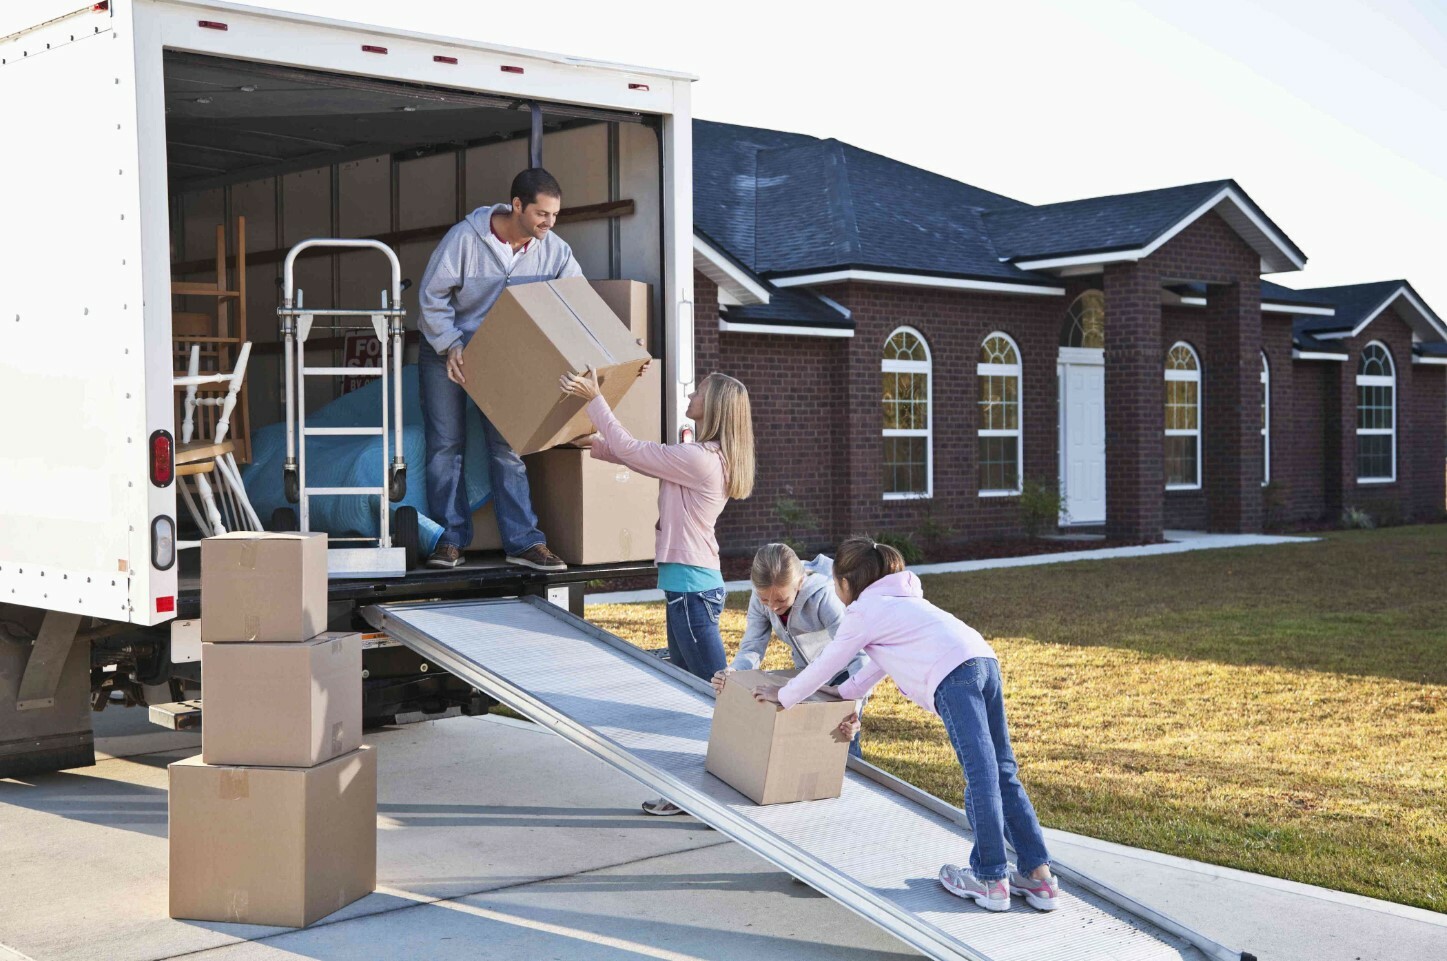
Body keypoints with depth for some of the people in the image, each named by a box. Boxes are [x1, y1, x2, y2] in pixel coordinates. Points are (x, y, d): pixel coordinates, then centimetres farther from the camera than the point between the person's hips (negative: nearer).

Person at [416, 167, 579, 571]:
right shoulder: (465, 238, -22)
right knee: (446, 445, -3)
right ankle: (451, 538, 4)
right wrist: (451, 346, -22)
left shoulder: (554, 250, -11)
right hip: (445, 351, -3)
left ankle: (524, 541, 0)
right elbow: (432, 295, -15)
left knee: (507, 447, 0)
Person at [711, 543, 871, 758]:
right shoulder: (761, 598, -21)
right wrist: (733, 672, -42)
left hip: (843, 672, -5)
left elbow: (858, 656, -40)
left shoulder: (824, 597, -37)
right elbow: (752, 648, -19)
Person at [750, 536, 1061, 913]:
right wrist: (842, 694, 52)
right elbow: (878, 664, 45)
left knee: (981, 774, -9)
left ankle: (990, 880, -5)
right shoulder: (900, 600, 35)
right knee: (1001, 771, 9)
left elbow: (825, 665, 17)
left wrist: (783, 696, 31)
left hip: (952, 676, -8)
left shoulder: (862, 611, 10)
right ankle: (1038, 874, 7)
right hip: (984, 660, 8)